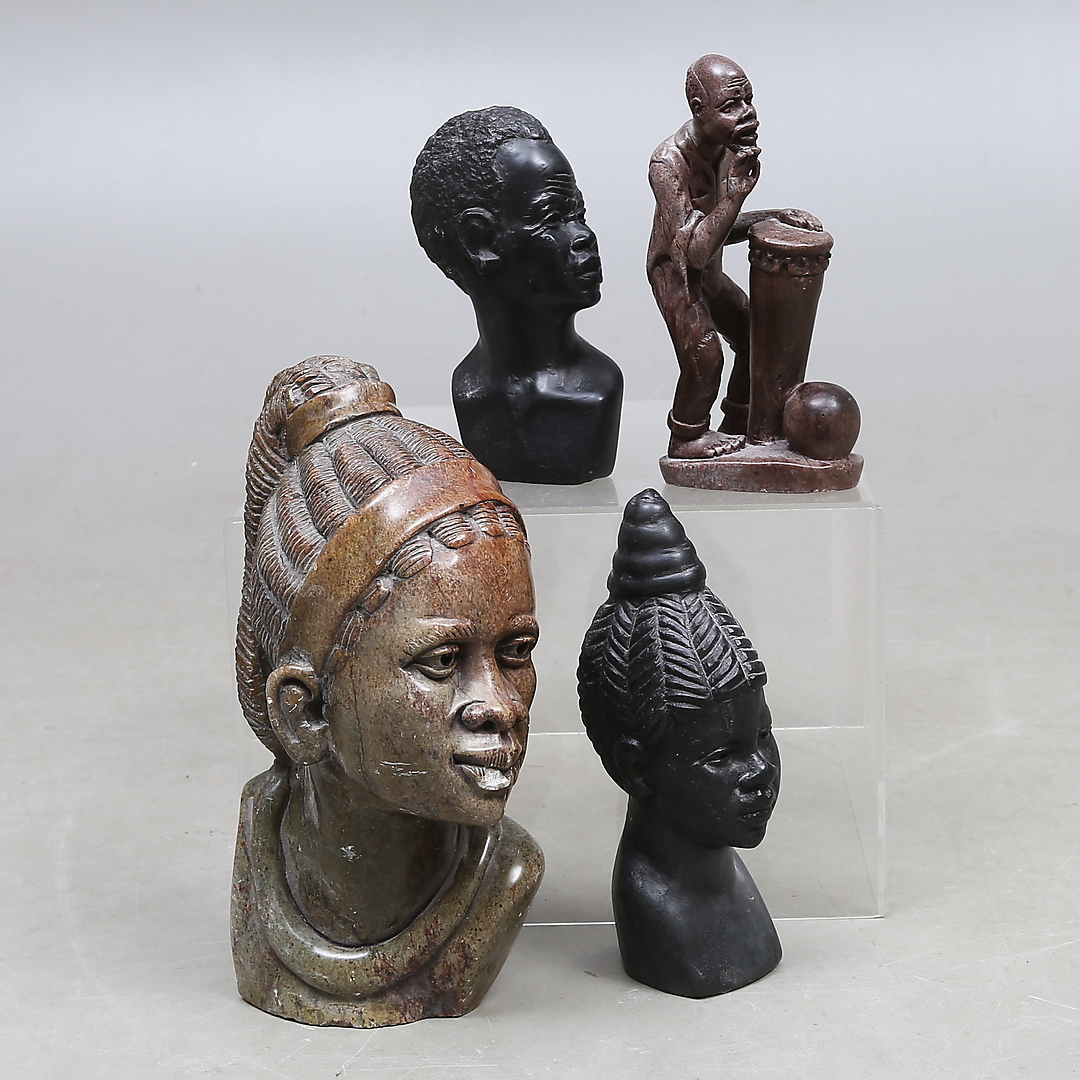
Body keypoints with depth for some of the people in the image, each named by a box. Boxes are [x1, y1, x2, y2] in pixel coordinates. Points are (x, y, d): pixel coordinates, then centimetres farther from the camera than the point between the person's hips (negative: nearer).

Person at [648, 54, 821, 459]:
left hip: (710, 273, 9)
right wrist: (737, 189, -40)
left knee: (755, 335, 16)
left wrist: (776, 216, -4)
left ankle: (737, 425, 35)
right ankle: (686, 439, 4)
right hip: (675, 273, -8)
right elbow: (694, 251, -38)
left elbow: (720, 230, 7)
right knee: (703, 353, -20)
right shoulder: (668, 163, -32)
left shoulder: (728, 146, -7)